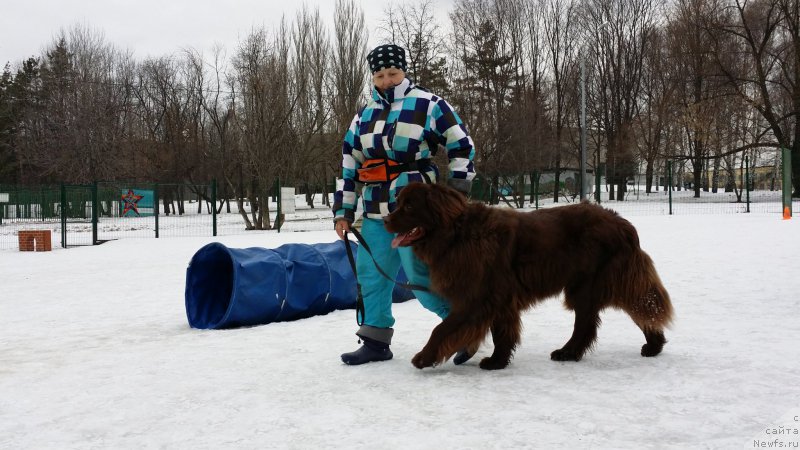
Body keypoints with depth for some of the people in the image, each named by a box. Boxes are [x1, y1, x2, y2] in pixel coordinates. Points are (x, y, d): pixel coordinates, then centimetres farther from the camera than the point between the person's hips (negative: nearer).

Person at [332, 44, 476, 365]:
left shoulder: (428, 105, 0)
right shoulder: (364, 117, 16)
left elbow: (462, 146, 1)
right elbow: (348, 167, 18)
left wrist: (457, 190, -5)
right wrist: (343, 211, 14)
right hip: (375, 212, 6)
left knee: (419, 275, -11)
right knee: (371, 274, 7)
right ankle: (376, 342, 18)